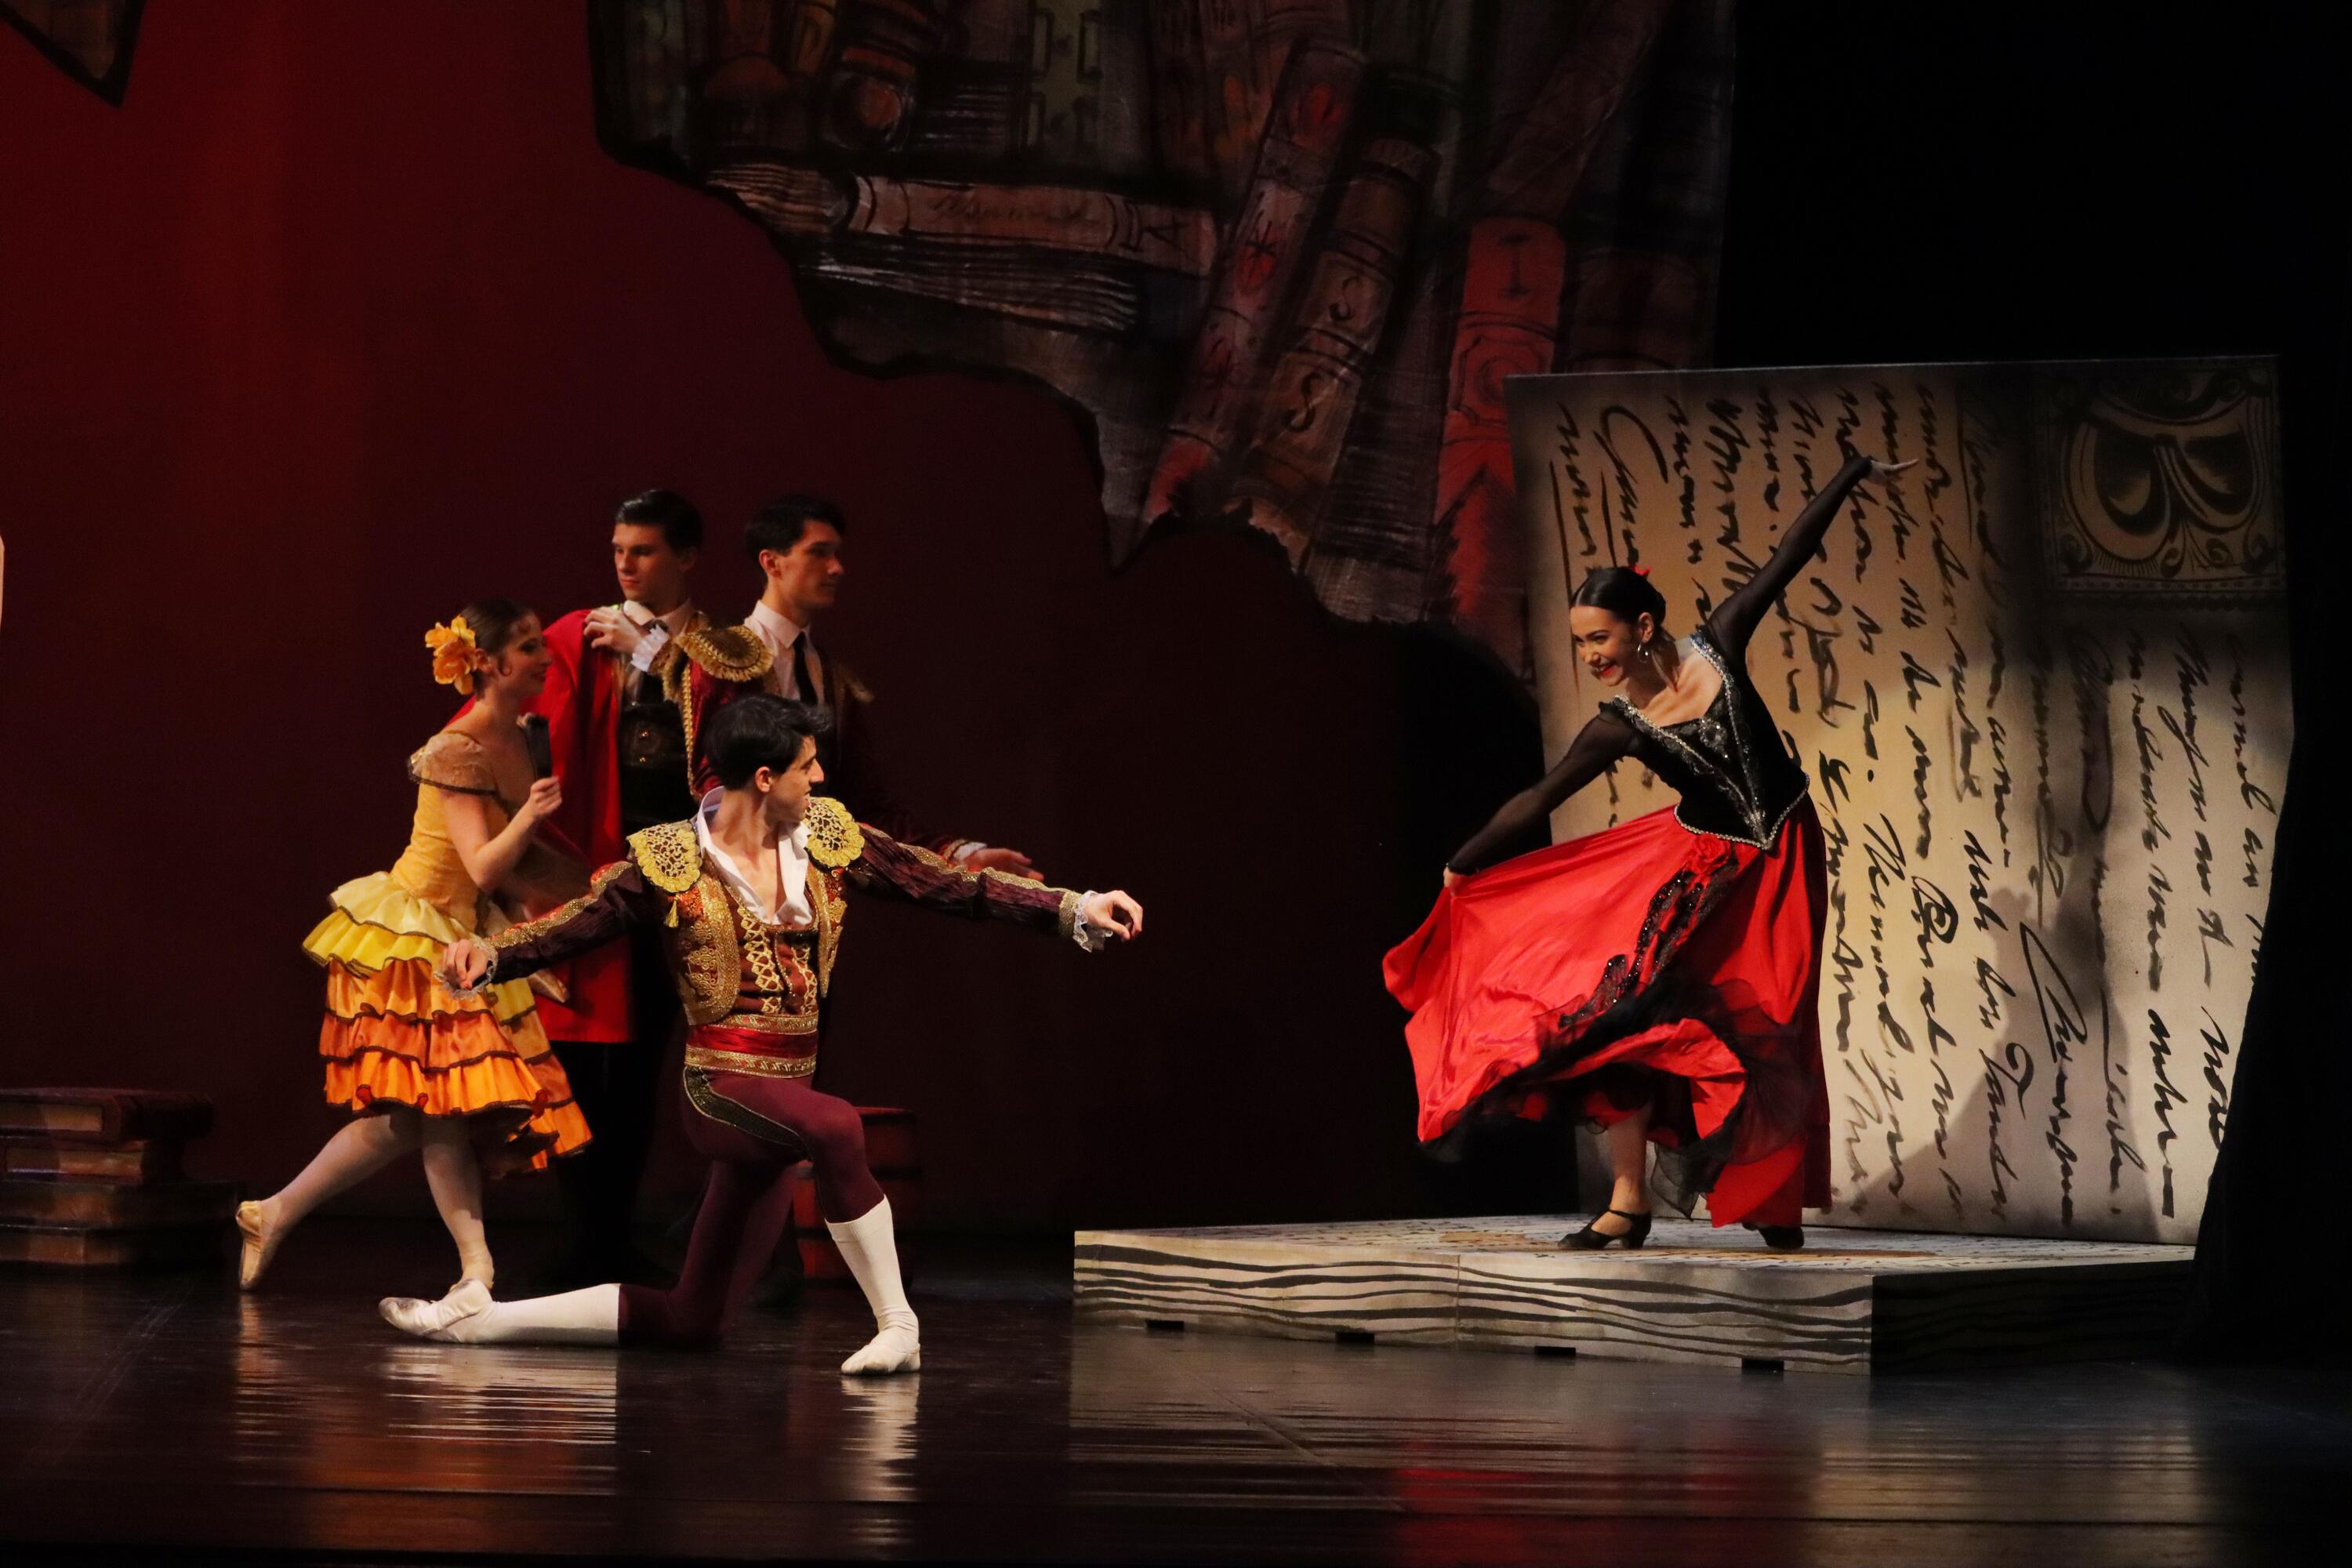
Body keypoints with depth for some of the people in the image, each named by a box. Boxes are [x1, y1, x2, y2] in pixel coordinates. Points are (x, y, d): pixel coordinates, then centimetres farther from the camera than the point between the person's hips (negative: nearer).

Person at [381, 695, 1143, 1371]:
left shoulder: (825, 839, 3)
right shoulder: (671, 863, -8)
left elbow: (948, 884, 3)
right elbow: (568, 928, -5)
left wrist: (1073, 908, -4)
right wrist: (486, 955, -24)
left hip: (785, 1099, 6)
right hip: (722, 1086, -6)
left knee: (692, 1320, 9)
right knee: (836, 1127, -38)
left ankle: (476, 1318, 22)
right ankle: (897, 1326, -26)